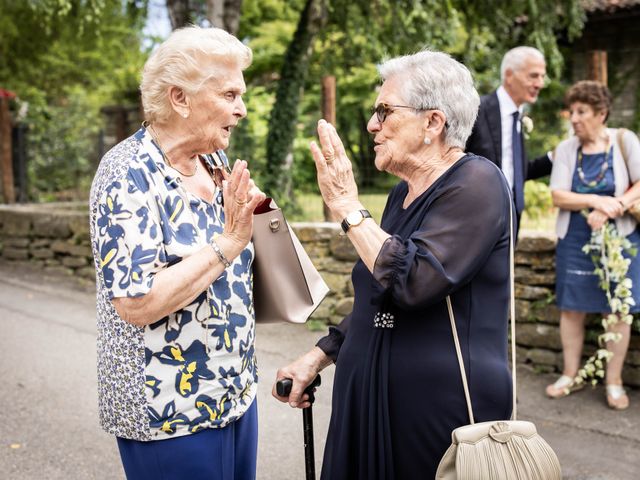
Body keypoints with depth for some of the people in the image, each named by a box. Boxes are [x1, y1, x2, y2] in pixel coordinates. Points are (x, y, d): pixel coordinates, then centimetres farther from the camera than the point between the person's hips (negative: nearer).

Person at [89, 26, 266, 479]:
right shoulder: (130, 173, -17)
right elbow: (136, 303, -25)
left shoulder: (211, 165, 6)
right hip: (171, 408, -8)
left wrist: (247, 220, -1)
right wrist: (226, 244, -24)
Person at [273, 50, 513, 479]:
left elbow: (412, 282, -26)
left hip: (442, 409, -8)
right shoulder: (405, 192, 11)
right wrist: (320, 356, 12)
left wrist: (348, 208, -18)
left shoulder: (475, 183, -14)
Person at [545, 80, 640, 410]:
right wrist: (596, 200, -19)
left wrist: (609, 210, -20)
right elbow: (558, 197, -5)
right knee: (571, 307, 5)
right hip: (575, 240, 2)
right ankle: (570, 375, 19)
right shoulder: (566, 149, 1)